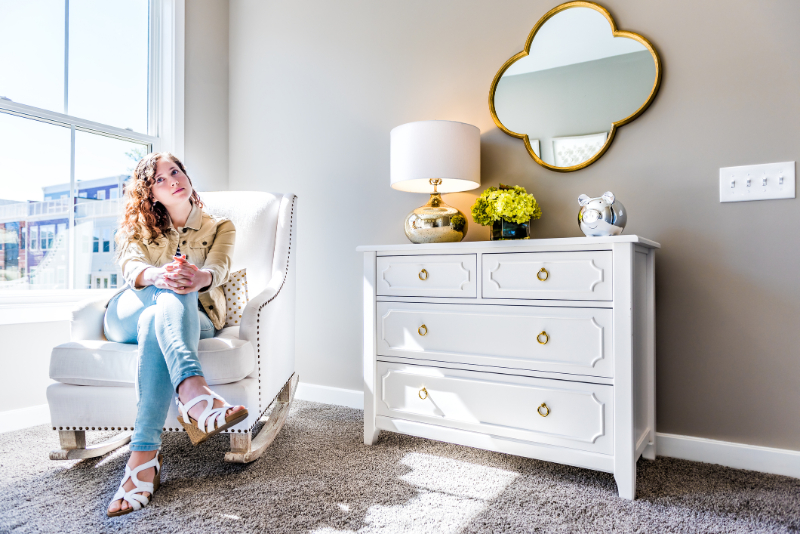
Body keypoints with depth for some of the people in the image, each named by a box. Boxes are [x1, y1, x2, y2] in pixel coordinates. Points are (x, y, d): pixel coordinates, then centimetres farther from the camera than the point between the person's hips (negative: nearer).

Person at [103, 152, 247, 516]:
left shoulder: (220, 226, 15)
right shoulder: (138, 228, 19)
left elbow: (218, 269, -8)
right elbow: (130, 266, -6)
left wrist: (200, 278, -37)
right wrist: (158, 277, -34)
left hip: (191, 320, -1)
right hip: (126, 317, 1)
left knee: (154, 322, -38)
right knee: (169, 294, -35)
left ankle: (144, 455, -48)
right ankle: (194, 392, -61)